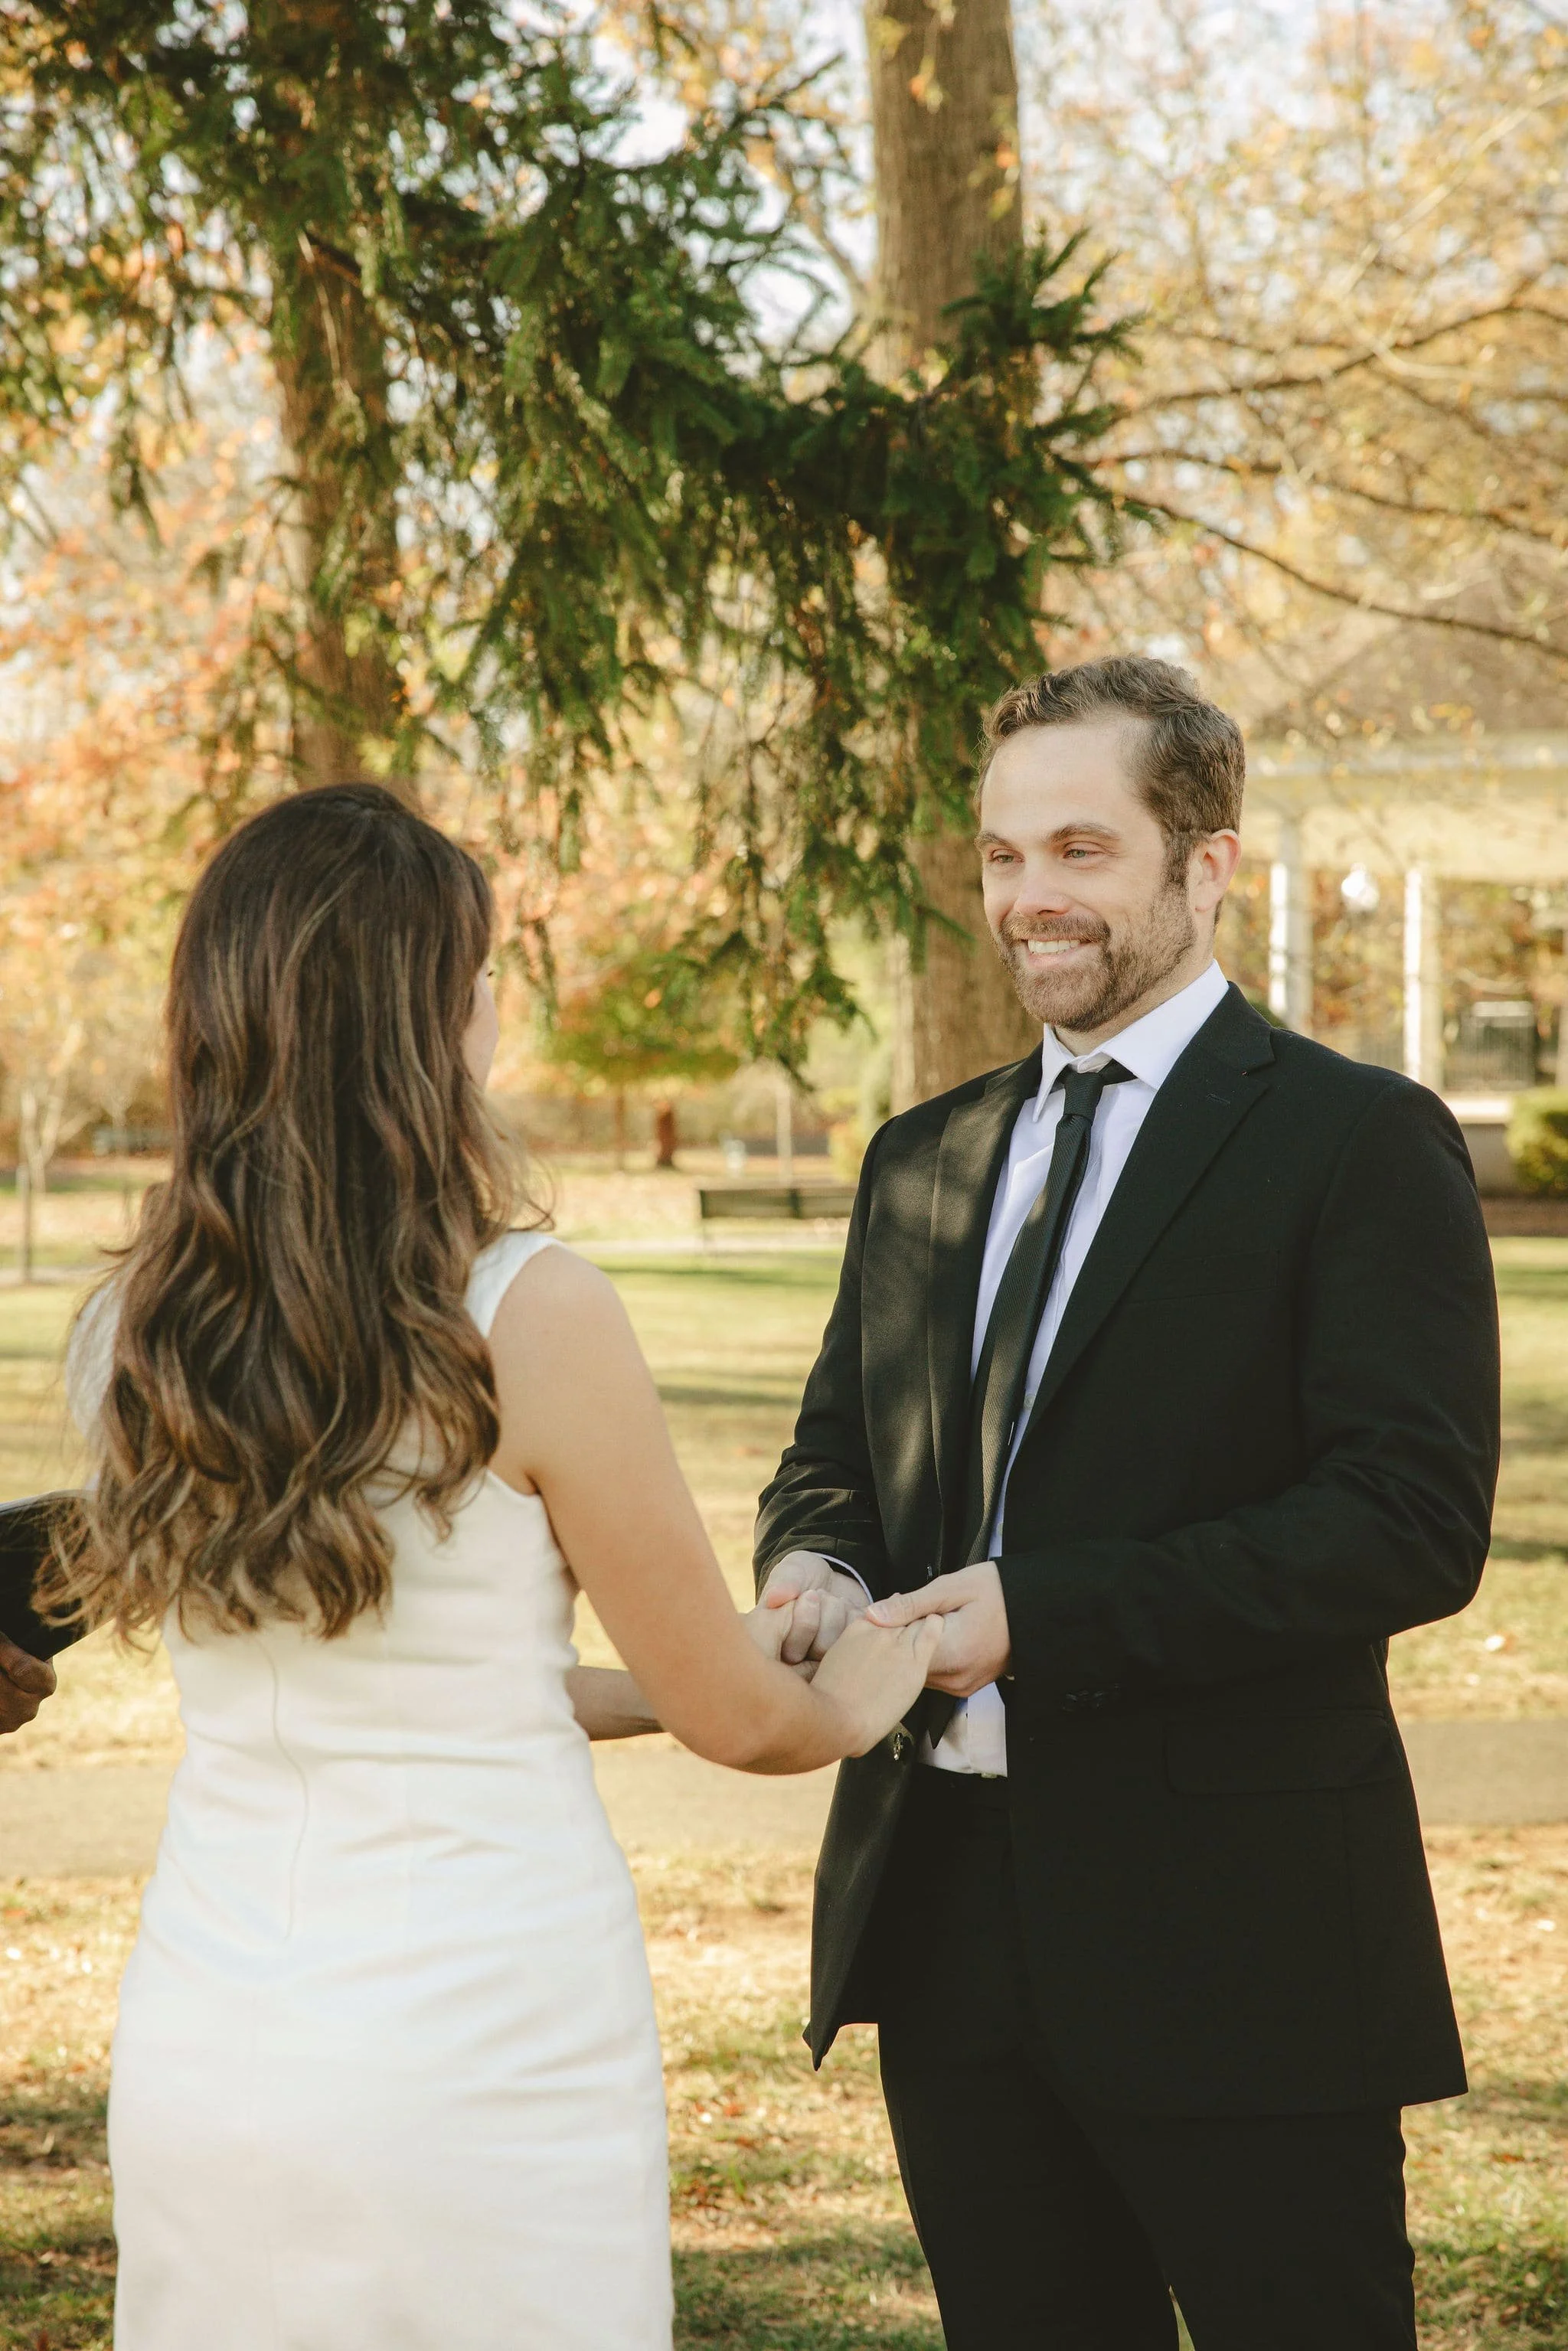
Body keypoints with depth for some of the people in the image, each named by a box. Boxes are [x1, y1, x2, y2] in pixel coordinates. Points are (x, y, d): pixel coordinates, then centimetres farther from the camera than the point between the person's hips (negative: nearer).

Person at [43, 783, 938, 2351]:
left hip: (197, 2051, 5)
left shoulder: (130, 1336, 1)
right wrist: (859, 1702, 18)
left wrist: (628, 1687, 25)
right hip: (476, 2040, -5)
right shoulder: (527, 1315, -15)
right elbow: (734, 1718, -4)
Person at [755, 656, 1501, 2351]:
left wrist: (1041, 1615, -21)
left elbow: (1413, 1524, -16)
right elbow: (835, 1457, 20)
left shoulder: (1358, 1144, -7)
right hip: (948, 1913, 6)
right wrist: (818, 1565, -6)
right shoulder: (923, 1161, 14)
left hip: (1235, 1935, -6)